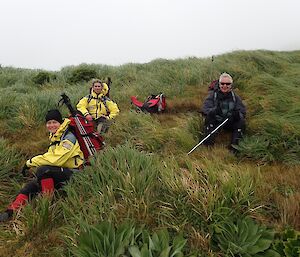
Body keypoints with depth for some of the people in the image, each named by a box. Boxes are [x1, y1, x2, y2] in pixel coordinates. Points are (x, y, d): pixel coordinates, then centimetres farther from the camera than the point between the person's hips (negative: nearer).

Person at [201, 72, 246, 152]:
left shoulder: (235, 97, 1)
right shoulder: (213, 94, -4)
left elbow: (243, 112, -5)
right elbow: (205, 109, -17)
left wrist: (238, 114, -31)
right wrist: (213, 111, -41)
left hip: (230, 124, 2)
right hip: (215, 122, -1)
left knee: (241, 121, -24)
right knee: (209, 116, -30)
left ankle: (234, 145, -18)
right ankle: (208, 142, -25)